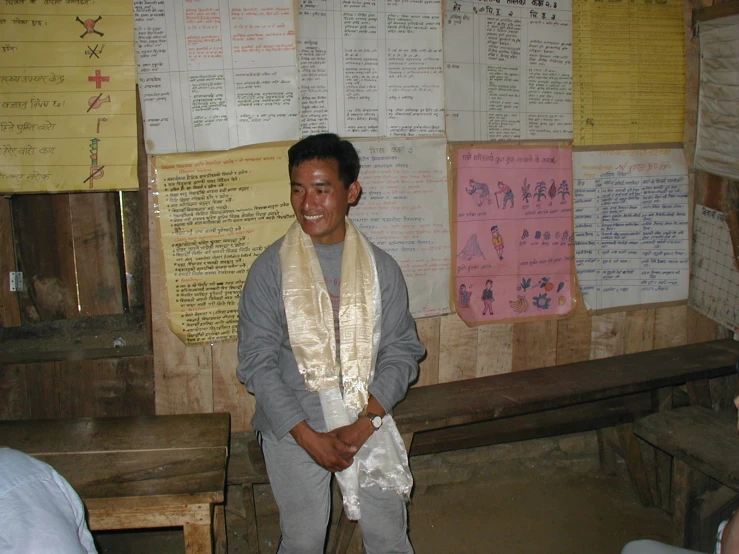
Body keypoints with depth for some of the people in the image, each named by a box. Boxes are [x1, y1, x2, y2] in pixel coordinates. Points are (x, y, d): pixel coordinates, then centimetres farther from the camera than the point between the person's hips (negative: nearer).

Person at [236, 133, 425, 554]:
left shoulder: (381, 267, -2)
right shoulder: (270, 269, -7)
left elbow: (402, 351, -2)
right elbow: (256, 362, -9)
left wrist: (365, 423, -15)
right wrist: (308, 436, -14)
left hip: (369, 426, 2)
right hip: (292, 431, -1)